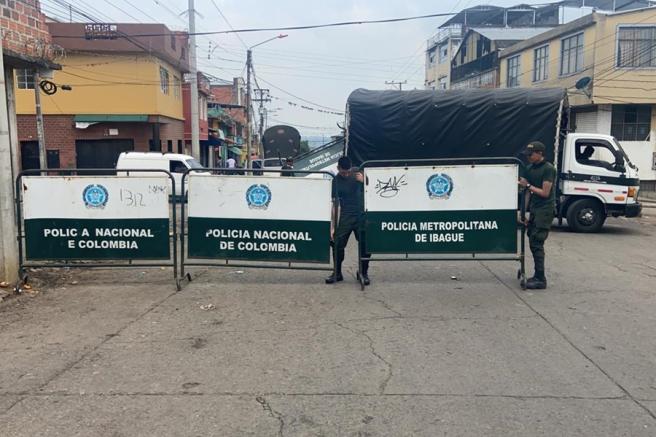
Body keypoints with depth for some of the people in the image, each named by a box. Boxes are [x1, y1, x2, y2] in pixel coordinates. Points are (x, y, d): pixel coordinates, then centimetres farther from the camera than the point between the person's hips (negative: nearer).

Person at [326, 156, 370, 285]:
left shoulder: (357, 173, 3)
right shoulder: (335, 181, -2)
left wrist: (363, 181, -11)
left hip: (362, 214, 1)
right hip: (345, 216, -1)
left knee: (365, 244, 0)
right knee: (338, 244, -6)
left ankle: (363, 272, 19)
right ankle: (337, 273, 13)